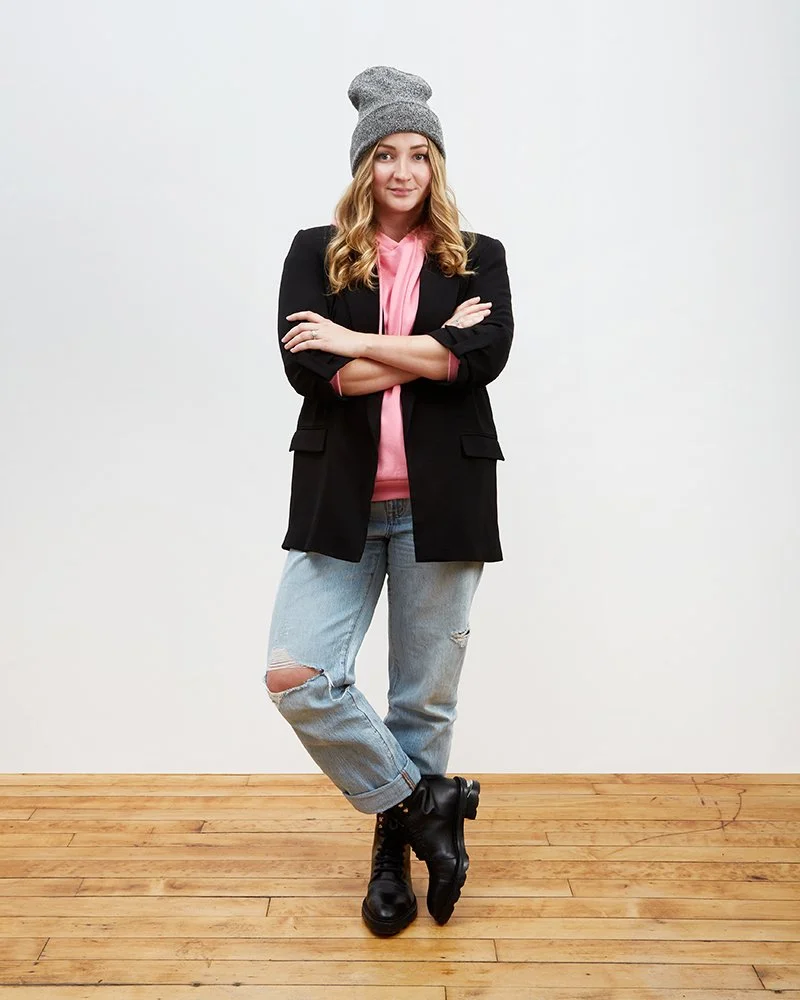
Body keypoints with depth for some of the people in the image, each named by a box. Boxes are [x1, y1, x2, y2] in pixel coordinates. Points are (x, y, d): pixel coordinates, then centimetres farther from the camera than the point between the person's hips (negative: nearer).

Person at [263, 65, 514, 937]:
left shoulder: (477, 259, 10)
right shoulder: (316, 253, 8)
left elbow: (486, 355, -10)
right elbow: (307, 368, -8)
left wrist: (357, 342, -10)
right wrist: (432, 349, -8)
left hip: (440, 502, 0)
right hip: (340, 501, 1)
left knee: (425, 693, 8)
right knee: (294, 675, -10)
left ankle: (395, 847, 32)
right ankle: (426, 804, 12)